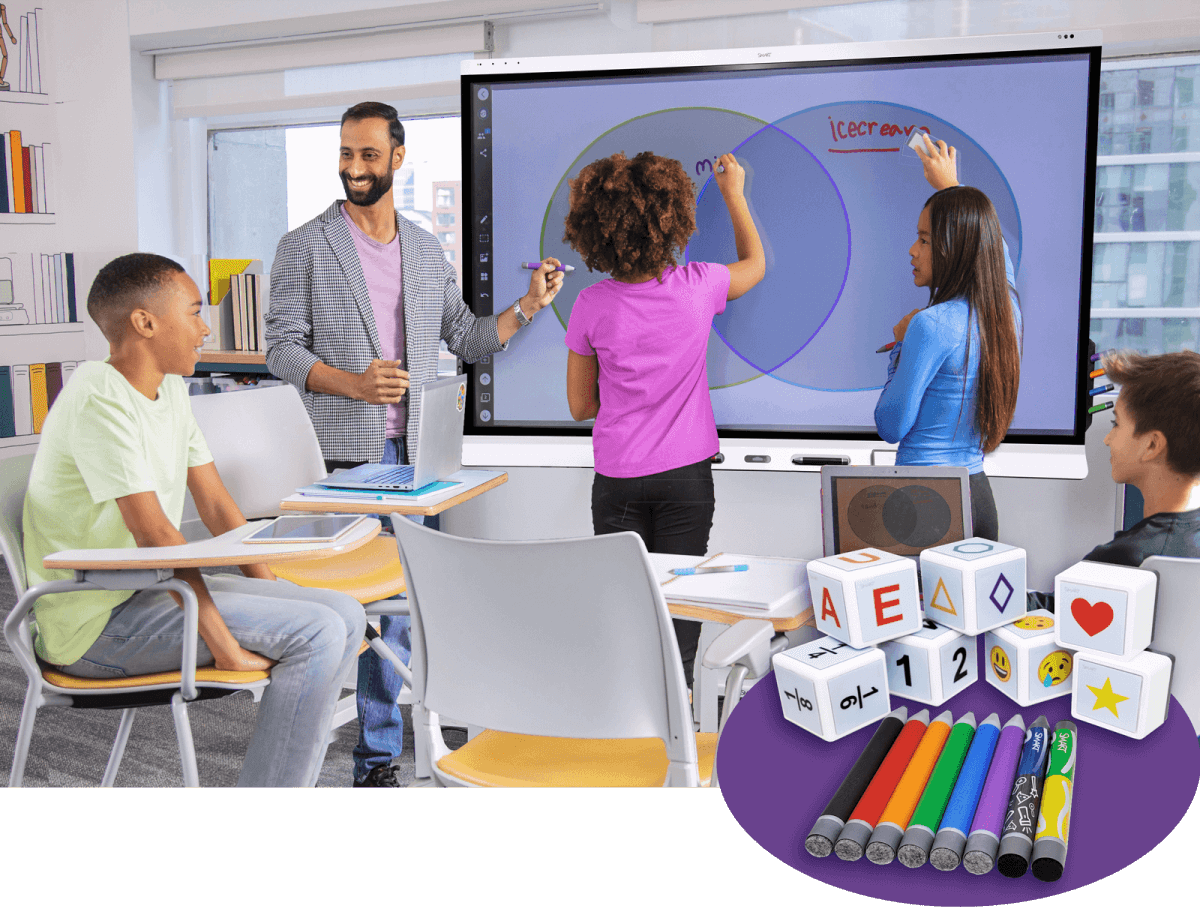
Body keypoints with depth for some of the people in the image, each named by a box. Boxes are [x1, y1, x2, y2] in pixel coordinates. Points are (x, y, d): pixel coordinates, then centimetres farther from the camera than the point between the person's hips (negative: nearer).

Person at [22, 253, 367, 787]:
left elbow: (217, 507, 11)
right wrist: (227, 647, -24)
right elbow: (155, 534, -24)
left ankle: (292, 771, 6)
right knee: (318, 634, -21)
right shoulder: (99, 399, -19)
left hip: (154, 586, 9)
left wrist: (274, 598, 2)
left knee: (345, 616, 0)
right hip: (97, 622, -9)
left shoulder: (170, 389, 11)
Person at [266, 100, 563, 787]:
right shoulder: (306, 248, 0)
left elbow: (468, 338, 17)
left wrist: (532, 303, 3)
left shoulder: (427, 251, 13)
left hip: (420, 449, 4)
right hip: (352, 453, -4)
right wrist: (354, 383, -19)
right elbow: (282, 349, -3)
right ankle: (378, 756, 9)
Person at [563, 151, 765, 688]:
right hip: (686, 472, 0)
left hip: (617, 478, 0)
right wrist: (734, 194, 25)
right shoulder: (697, 288, -10)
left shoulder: (591, 307, -10)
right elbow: (754, 263, 15)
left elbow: (580, 406, 1)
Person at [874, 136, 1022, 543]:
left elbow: (890, 426, -11)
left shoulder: (932, 325, -18)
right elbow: (993, 247, 28)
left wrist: (900, 344, 0)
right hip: (979, 494, 8)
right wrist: (951, 187, 39)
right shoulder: (1007, 312, 4)